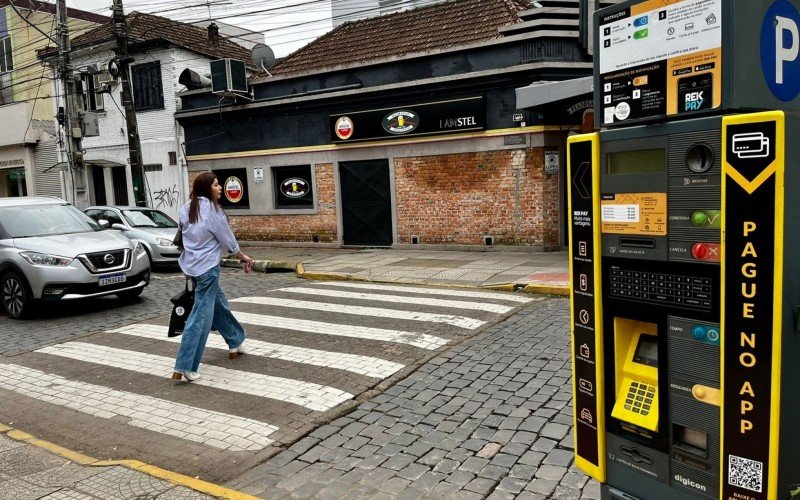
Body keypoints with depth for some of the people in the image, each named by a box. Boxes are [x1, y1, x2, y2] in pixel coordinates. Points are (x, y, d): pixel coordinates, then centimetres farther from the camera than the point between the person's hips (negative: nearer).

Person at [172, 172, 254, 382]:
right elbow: (227, 238, -7)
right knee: (201, 315, -6)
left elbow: (185, 233, 14)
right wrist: (243, 256, 8)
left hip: (192, 265, 9)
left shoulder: (187, 209, 6)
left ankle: (236, 342, 38)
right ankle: (184, 367, -6)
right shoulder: (212, 209, -15)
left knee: (219, 304, 22)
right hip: (207, 267, -9)